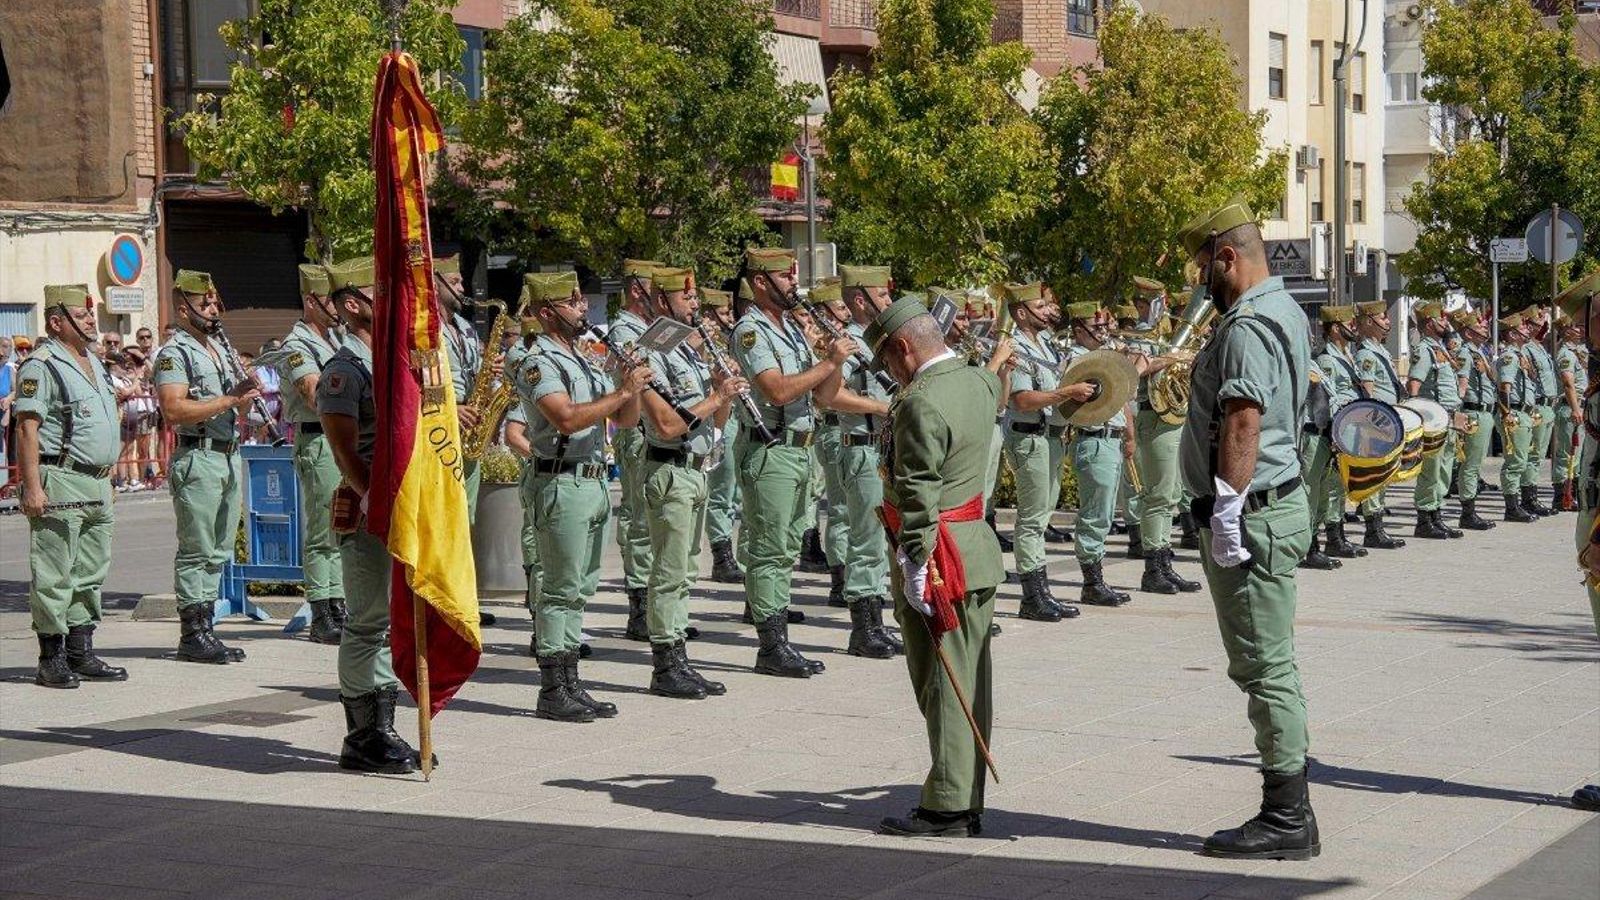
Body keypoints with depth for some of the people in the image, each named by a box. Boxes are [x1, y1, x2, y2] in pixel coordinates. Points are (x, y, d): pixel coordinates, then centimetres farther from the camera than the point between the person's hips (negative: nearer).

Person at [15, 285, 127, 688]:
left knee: (90, 573, 11)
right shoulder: (42, 366, -9)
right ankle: (51, 659, -1)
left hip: (97, 483, 9)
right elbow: (27, 428, -15)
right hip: (59, 482, -9)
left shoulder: (95, 364, 17)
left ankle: (81, 654, 17)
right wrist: (32, 486, -21)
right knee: (53, 575, -5)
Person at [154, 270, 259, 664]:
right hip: (198, 459, -9)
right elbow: (173, 409, -22)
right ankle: (192, 635, -2)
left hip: (230, 457, 9)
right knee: (196, 550, -5)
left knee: (219, 551, 11)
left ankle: (205, 628, 17)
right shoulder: (175, 353, -9)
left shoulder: (220, 347, 19)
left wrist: (247, 395, 5)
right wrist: (229, 400, -22)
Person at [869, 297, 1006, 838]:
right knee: (970, 683, 11)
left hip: (939, 556, -9)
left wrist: (915, 565, -20)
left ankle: (946, 808, 1)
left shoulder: (921, 403, -19)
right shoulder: (980, 383, 7)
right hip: (978, 548, 9)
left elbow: (918, 495, -21)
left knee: (944, 685, -4)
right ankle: (967, 804, 18)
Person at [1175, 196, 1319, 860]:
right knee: (1264, 667, 15)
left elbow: (1243, 424, -25)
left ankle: (1286, 821, -1)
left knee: (1266, 668, -6)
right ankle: (1289, 812, 20)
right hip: (1277, 503, 11)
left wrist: (1227, 511, -25)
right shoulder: (1283, 311, 17)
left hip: (1250, 515, -11)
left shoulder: (1247, 326, -17)